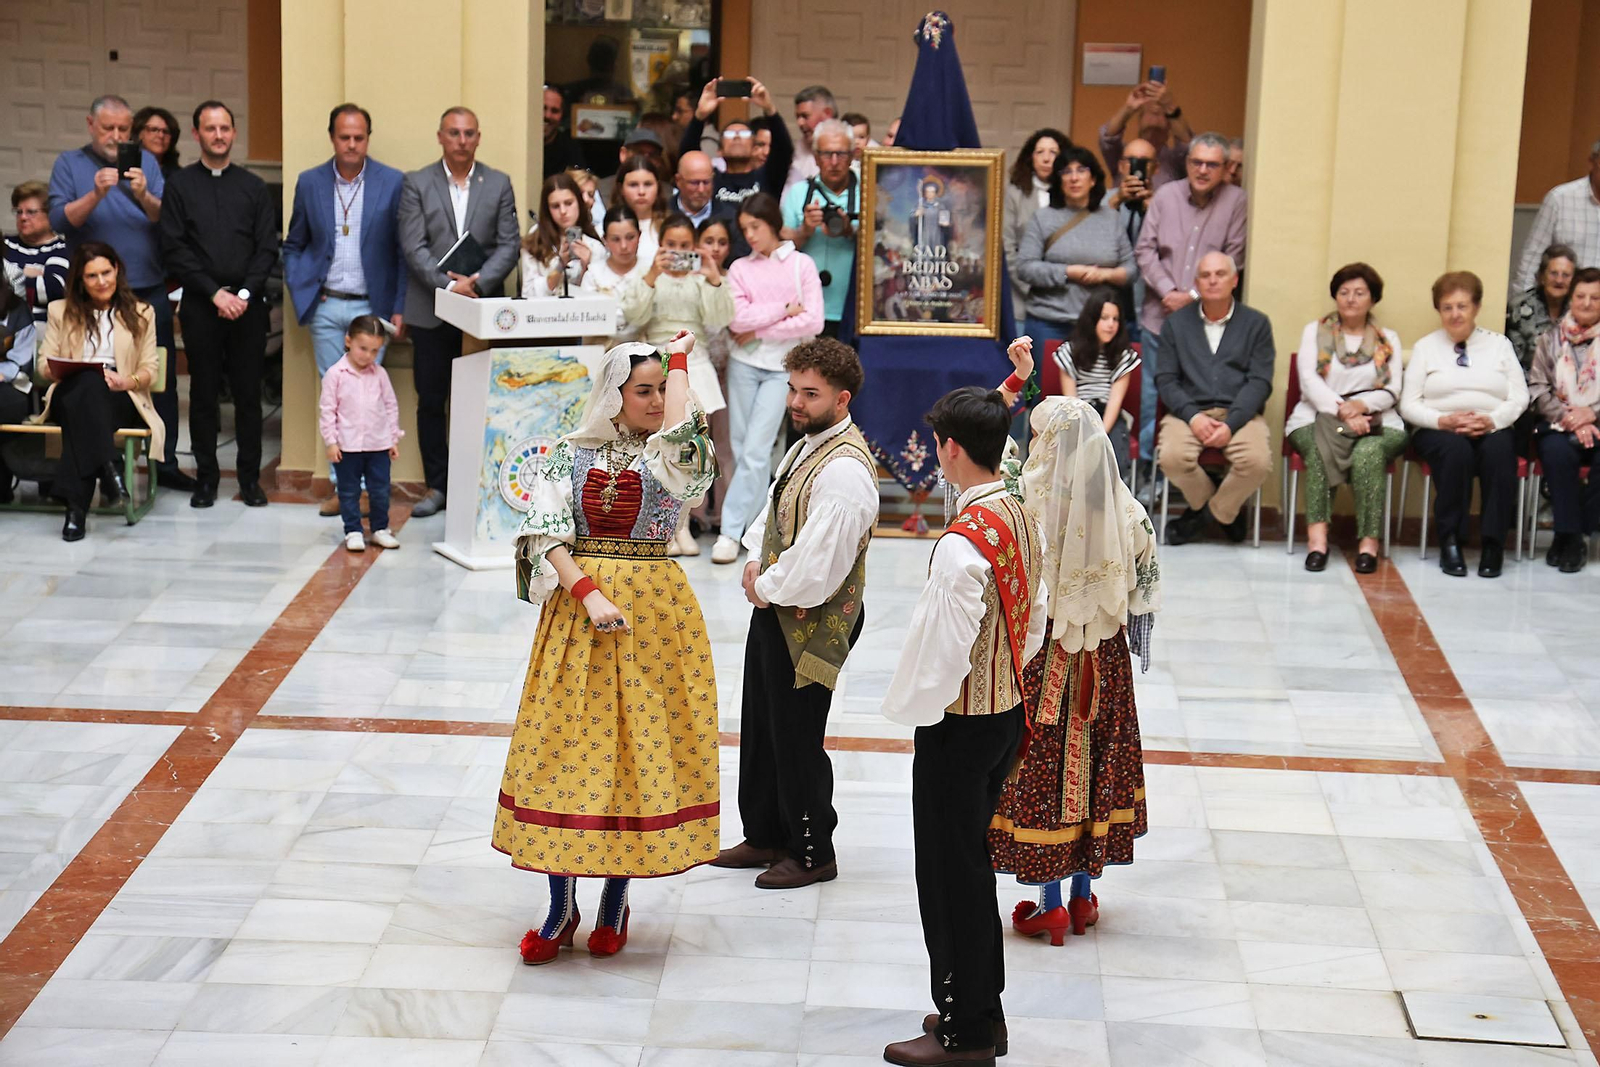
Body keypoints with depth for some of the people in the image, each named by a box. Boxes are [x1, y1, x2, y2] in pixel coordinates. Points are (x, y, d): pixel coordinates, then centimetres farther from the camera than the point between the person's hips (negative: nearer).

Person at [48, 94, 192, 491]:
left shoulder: (146, 162, 9)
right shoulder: (70, 164, 4)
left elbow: (167, 218, -2)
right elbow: (59, 220, -9)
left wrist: (144, 196, -21)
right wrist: (95, 195, -23)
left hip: (150, 291, 2)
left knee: (162, 380, 5)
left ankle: (165, 461, 13)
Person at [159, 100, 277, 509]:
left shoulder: (253, 187, 10)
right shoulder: (179, 185, 5)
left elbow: (268, 248, 5)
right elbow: (174, 249, -2)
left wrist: (245, 294, -9)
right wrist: (215, 293, -10)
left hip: (247, 304, 1)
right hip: (200, 304, -1)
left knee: (248, 392, 2)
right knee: (203, 392, 3)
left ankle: (250, 477, 9)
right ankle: (206, 477, 11)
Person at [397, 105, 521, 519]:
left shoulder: (499, 184, 7)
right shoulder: (416, 184, 4)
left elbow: (509, 245, 1)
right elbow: (414, 248, -4)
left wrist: (478, 282, -13)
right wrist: (448, 284, -16)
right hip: (431, 311, 0)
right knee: (431, 402, 4)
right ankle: (437, 487, 13)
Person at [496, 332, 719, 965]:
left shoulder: (670, 457, 2)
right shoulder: (571, 454, 4)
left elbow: (679, 423, -22)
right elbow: (546, 533, -5)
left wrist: (680, 358, -6)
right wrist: (589, 594, -18)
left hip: (654, 610, 0)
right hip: (578, 605, 0)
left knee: (639, 745, 2)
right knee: (568, 744, 0)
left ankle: (615, 900, 16)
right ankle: (562, 907, 9)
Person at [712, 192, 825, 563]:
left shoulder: (801, 264, 2)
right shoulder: (739, 268, 7)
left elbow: (813, 322, -8)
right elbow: (737, 320, -7)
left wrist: (760, 330, -7)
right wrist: (784, 310, -10)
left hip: (783, 366, -3)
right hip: (744, 363, 3)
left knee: (756, 450, -11)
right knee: (742, 448, 3)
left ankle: (732, 531, -9)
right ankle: (756, 527, 13)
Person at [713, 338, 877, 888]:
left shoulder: (845, 470, -25)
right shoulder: (805, 448, 8)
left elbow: (818, 563, -28)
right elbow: (773, 513, 20)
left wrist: (769, 589, -13)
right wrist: (756, 564, 3)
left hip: (812, 623, -10)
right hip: (773, 611, 10)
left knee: (797, 738, 2)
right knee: (760, 726, 20)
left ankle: (813, 853, 19)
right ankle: (765, 836, 36)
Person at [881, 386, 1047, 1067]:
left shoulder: (964, 541, -26)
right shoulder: (1022, 519, 2)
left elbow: (942, 645, -22)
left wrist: (911, 707, -6)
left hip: (959, 724, -9)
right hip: (1009, 710, 9)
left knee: (950, 870, 3)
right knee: (972, 860, 20)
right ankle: (981, 1010, 31)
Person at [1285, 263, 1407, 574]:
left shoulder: (1388, 339, 18)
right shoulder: (1315, 331, 15)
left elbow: (1392, 391, 6)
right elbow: (1309, 380, 0)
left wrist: (1362, 405, -16)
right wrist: (1341, 410, -17)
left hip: (1375, 421, 1)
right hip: (1318, 417, 0)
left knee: (1369, 452, -35)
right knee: (1319, 448, -36)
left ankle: (1369, 540, -36)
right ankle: (1317, 534, -43)